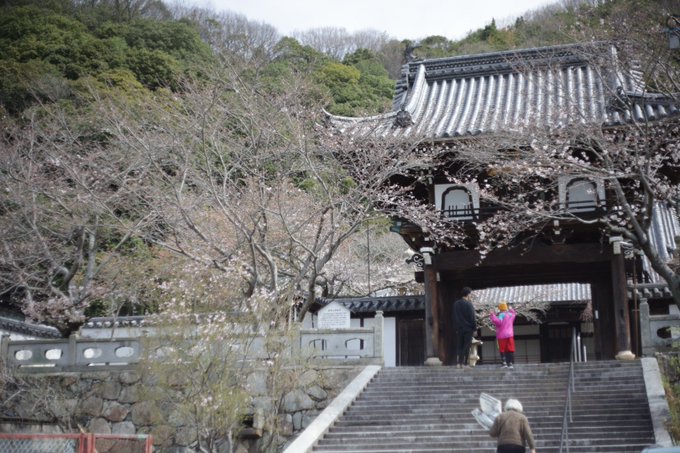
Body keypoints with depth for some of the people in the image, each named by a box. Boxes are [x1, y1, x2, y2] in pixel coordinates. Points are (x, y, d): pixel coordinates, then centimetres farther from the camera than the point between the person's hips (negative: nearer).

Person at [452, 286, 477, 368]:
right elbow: (472, 318, -12)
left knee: (459, 346, 9)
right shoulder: (469, 304, -12)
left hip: (459, 329, 5)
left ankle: (458, 363, 4)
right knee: (466, 346, 1)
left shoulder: (456, 304, 7)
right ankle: (464, 363, 0)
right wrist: (474, 328, -4)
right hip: (468, 328, -5)